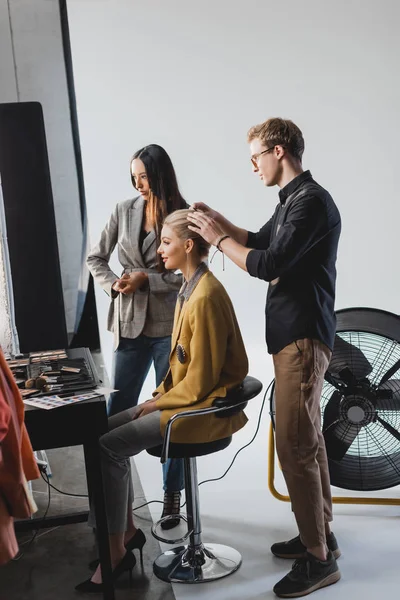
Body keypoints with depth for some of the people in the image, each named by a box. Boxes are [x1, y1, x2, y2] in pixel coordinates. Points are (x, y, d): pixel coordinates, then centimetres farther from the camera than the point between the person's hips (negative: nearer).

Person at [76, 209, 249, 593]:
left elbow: (202, 377, -22)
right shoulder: (189, 289, 10)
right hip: (185, 397, 10)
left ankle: (116, 549, -1)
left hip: (204, 406, -10)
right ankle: (126, 528, 14)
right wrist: (161, 394, 7)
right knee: (107, 427, 6)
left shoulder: (206, 296, -21)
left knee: (109, 446, -16)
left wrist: (162, 402, -11)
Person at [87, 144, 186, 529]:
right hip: (130, 324, 3)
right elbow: (96, 259, 11)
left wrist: (147, 279, -13)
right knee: (118, 410, 7)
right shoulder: (124, 212, 5)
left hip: (170, 326, -3)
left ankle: (172, 494, 23)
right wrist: (113, 285, -5)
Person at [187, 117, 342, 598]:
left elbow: (267, 265, -21)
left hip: (303, 338, -10)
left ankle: (318, 559, 5)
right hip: (293, 335, 10)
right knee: (307, 438, 16)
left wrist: (219, 239, -8)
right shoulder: (293, 200, 15)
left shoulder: (311, 201, -16)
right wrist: (221, 223, 19)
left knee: (294, 445, -7)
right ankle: (320, 536, 29)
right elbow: (263, 242, 29)